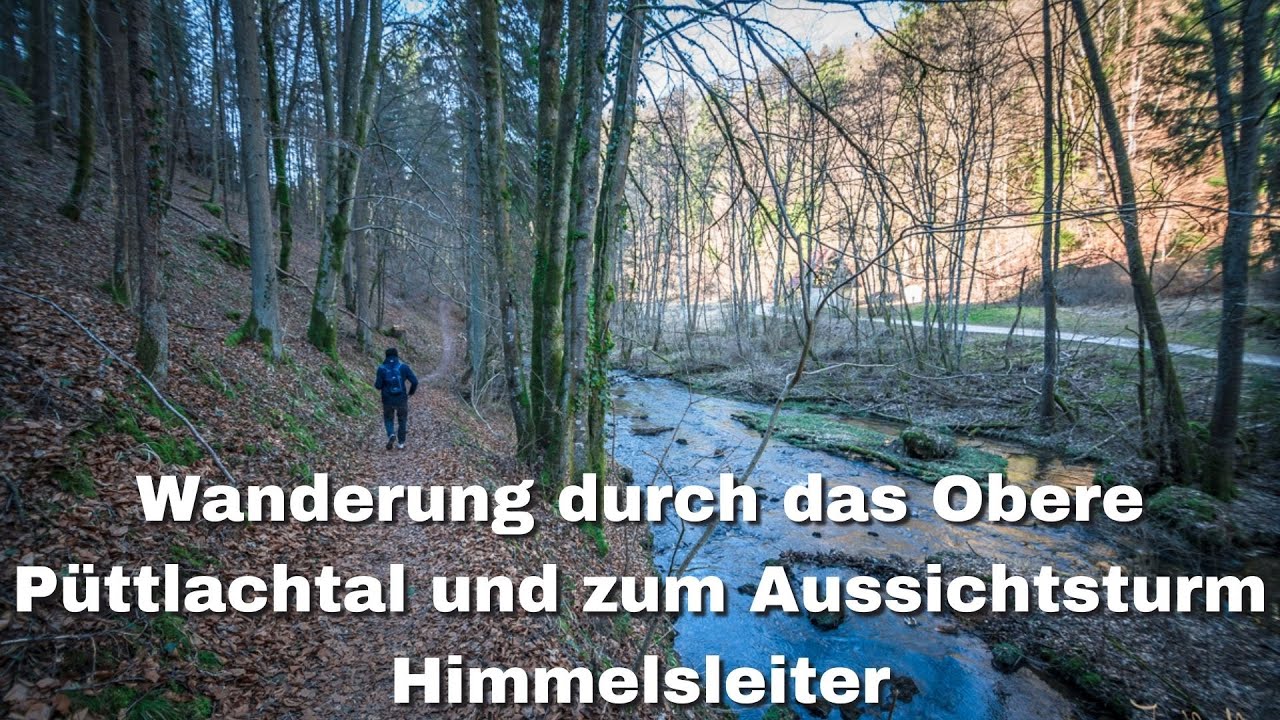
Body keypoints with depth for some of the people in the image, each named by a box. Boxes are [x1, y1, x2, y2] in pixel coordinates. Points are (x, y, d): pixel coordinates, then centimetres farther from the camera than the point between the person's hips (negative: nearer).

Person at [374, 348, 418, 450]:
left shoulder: (381, 368, -5)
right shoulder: (403, 367, -5)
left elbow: (378, 386, -7)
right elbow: (414, 381, -10)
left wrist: (375, 383, 16)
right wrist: (411, 392, 7)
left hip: (388, 400, 0)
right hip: (401, 399, 0)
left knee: (388, 419, 19)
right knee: (402, 420, 16)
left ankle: (391, 435, -8)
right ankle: (401, 443, 16)